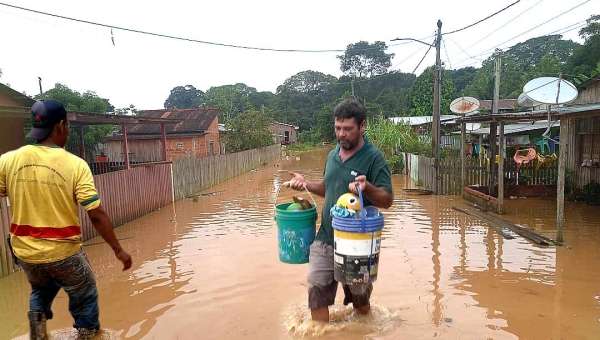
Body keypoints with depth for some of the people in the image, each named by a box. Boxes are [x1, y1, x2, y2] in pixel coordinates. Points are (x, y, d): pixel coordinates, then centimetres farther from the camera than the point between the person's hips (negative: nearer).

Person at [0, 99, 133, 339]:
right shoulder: (75, 165, -16)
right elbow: (96, 215, -19)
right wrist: (118, 250, -10)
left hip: (24, 252, 4)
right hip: (63, 252, -4)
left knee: (40, 291, 34)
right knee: (84, 299, 20)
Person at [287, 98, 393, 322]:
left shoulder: (374, 158, -13)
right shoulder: (333, 155, 6)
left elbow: (387, 200, -16)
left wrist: (367, 187, -36)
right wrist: (305, 184, 2)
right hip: (325, 238, 5)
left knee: (360, 298, 15)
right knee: (317, 290, 3)